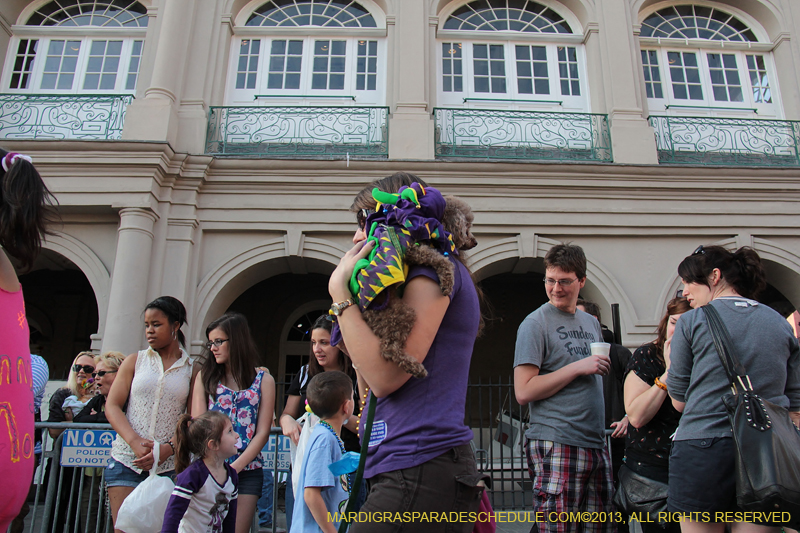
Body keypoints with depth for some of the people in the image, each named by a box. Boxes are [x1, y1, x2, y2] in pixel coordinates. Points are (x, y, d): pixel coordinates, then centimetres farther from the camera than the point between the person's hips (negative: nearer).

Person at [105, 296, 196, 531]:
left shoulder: (192, 370, 5)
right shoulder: (134, 361, 10)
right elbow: (112, 406, 2)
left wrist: (169, 448, -15)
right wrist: (135, 442, -12)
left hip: (169, 465, -1)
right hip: (126, 461, 1)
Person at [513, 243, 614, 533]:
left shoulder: (591, 322, 16)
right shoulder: (536, 323, -6)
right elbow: (523, 391, -14)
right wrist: (578, 367, -14)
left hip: (596, 444, 7)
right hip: (557, 446, -7)